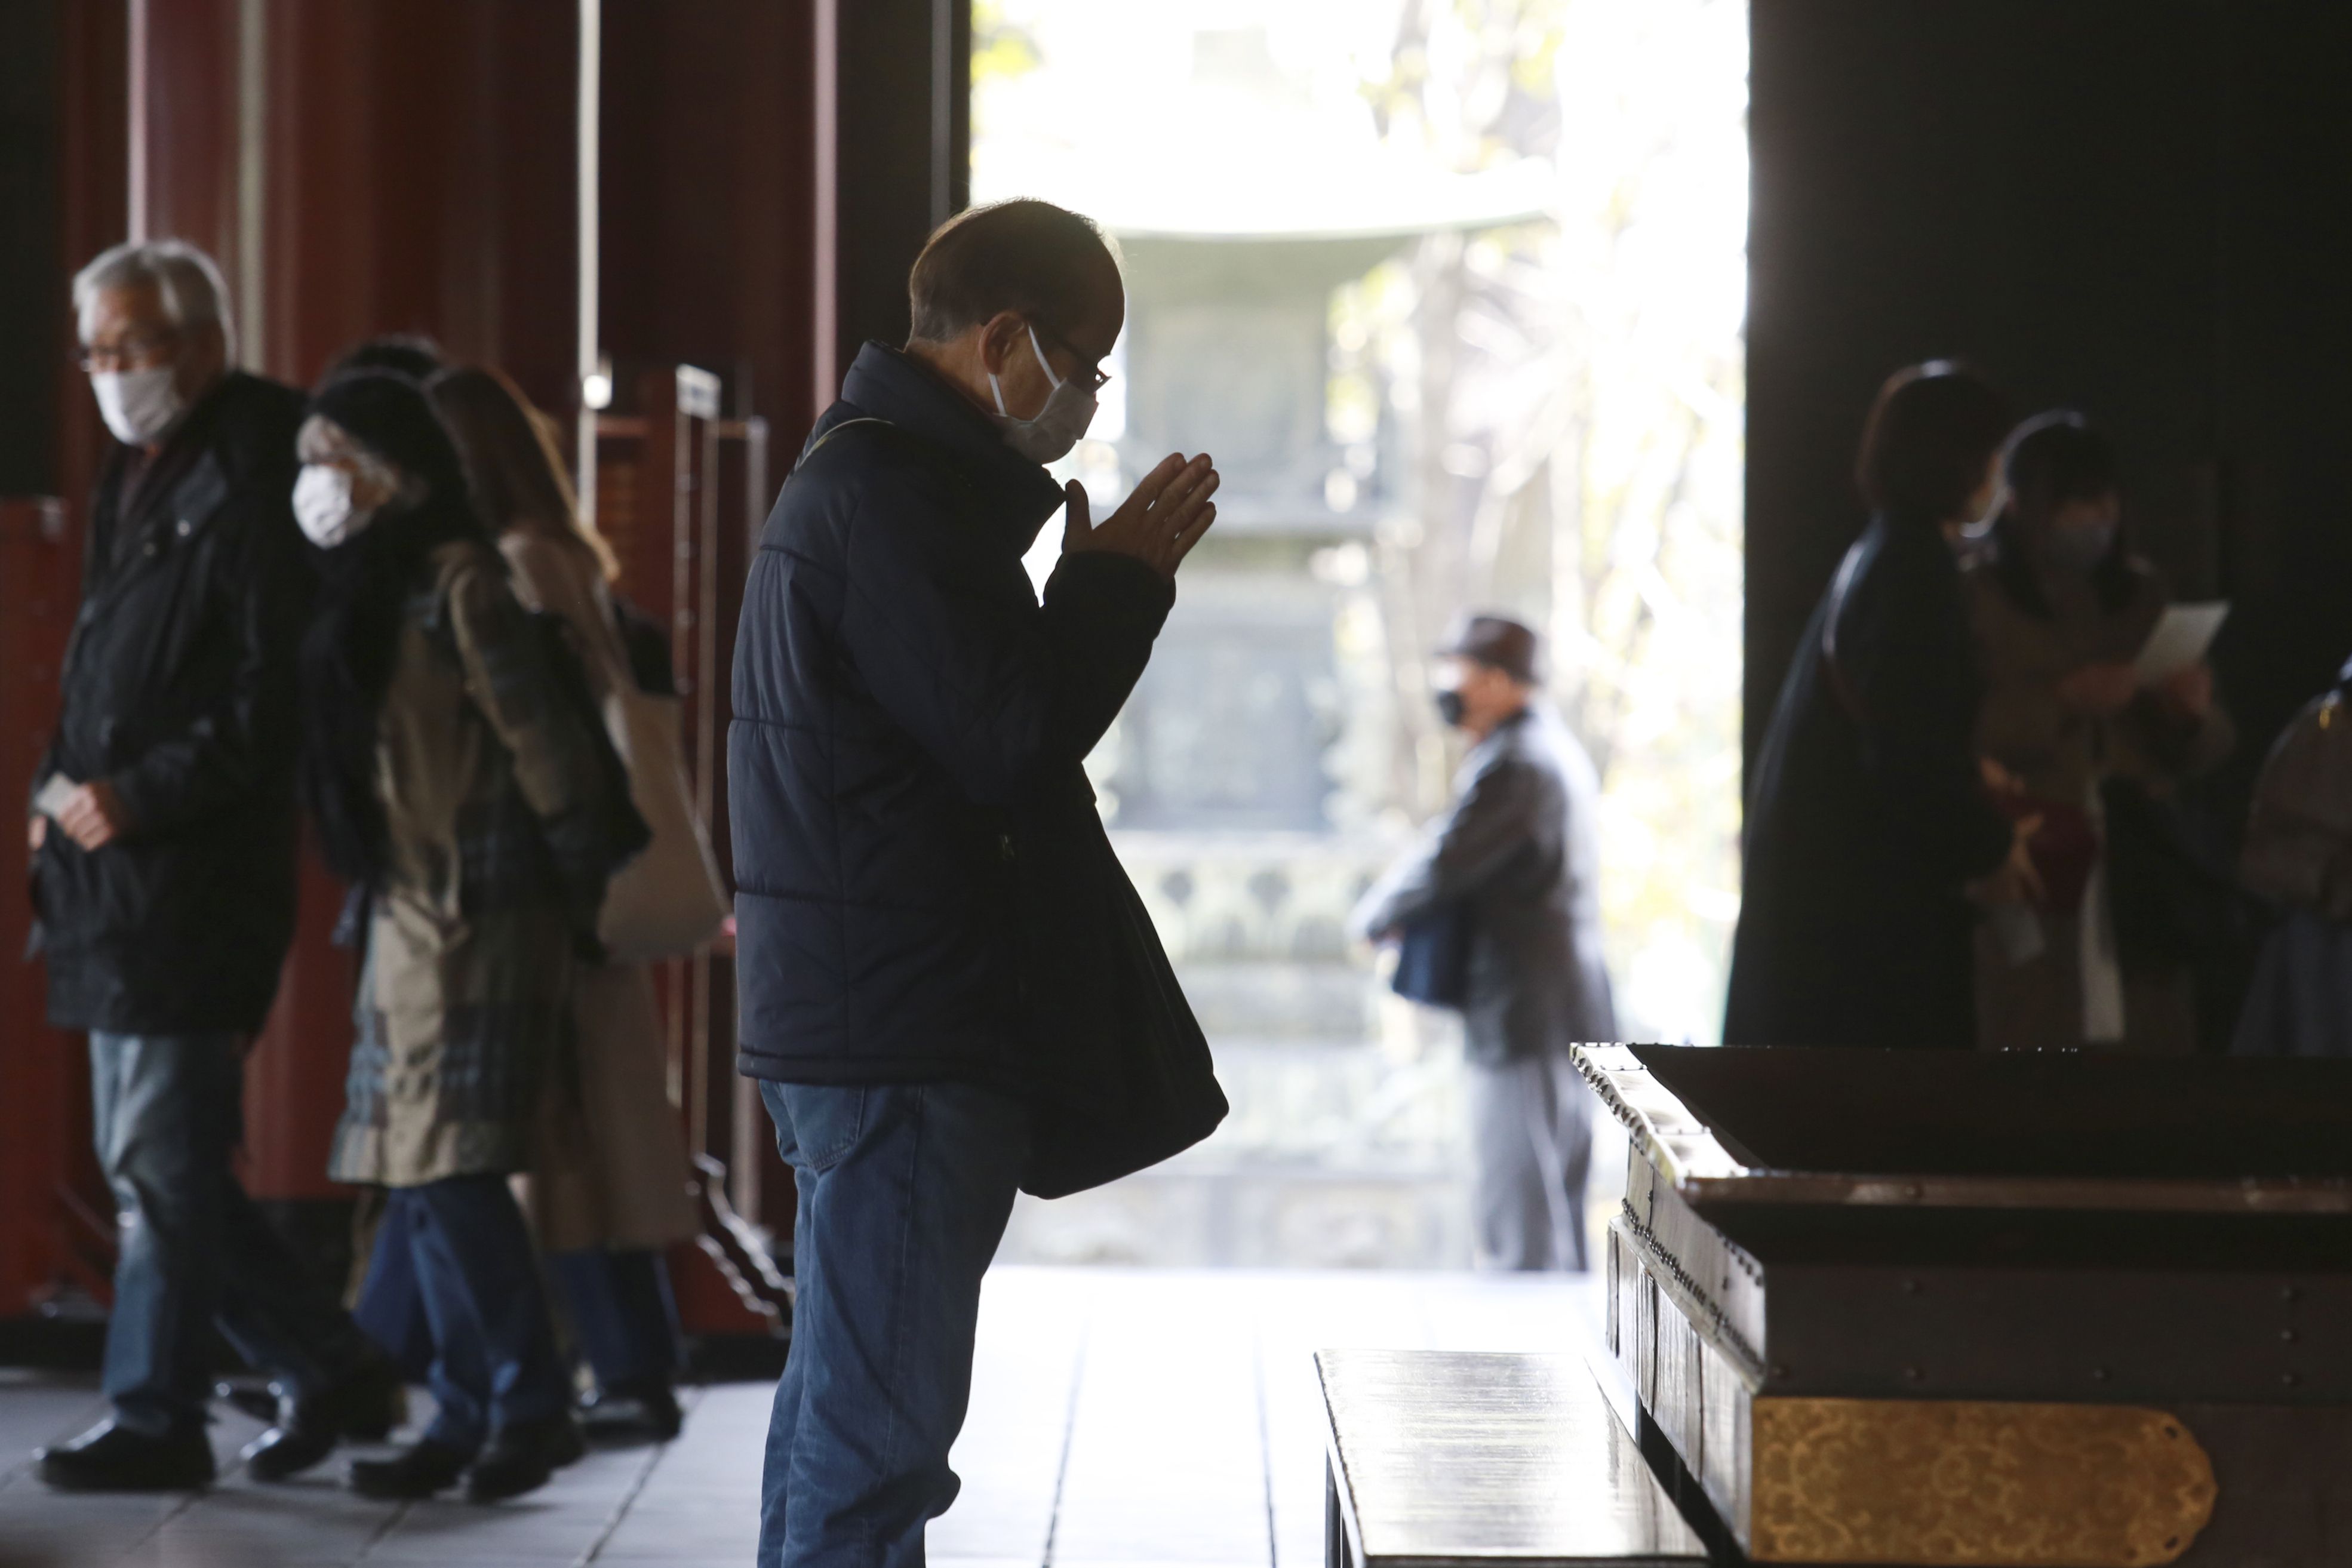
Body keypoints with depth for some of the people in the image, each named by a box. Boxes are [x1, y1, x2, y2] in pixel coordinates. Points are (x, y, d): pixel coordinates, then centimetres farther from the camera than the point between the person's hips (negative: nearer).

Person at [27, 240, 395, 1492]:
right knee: (146, 1159, 12)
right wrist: (64, 788, 10)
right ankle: (327, 1368, 18)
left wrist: (143, 797, -19)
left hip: (196, 872, -10)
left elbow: (270, 697, -16)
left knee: (164, 1162, -5)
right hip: (111, 876, 10)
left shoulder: (246, 487, -11)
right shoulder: (134, 483, 18)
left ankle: (155, 1418, 4)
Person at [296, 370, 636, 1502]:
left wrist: (584, 890, -7)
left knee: (451, 1173, -11)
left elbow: (544, 739, -13)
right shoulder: (364, 592, 14)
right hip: (409, 914, 9)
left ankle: (532, 1407, -2)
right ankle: (469, 1417, 13)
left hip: (476, 919, -9)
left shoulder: (455, 582, -13)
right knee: (417, 1180, 8)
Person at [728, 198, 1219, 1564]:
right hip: (903, 1035, -11)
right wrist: (1121, 582, -7)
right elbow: (1010, 737, -18)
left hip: (853, 1025, 11)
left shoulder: (875, 474, 18)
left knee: (843, 1405, 17)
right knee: (879, 1418, -9)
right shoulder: (890, 494, -16)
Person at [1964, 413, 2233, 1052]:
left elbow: (2209, 749, 14)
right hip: (2025, 886, -4)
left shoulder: (2143, 596, 13)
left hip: (2138, 883, 4)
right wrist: (2060, 702, -20)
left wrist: (2191, 711, -8)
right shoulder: (1974, 600, -1)